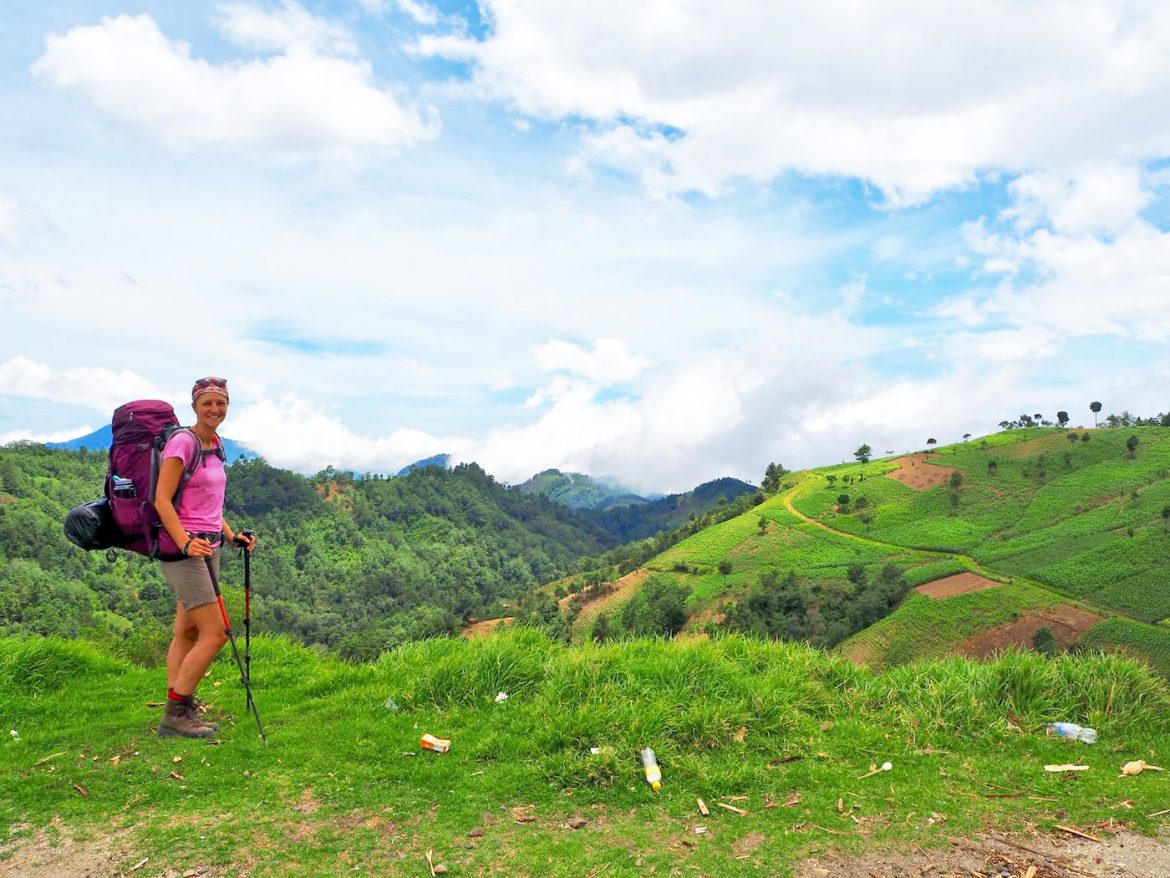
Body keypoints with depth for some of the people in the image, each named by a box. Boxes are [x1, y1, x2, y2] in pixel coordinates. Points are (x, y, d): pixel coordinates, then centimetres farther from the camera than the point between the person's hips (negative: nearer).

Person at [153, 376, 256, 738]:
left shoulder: (217, 444, 14)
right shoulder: (182, 442, -13)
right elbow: (162, 500, -16)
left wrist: (231, 535, 12)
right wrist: (186, 542, -26)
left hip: (208, 546, 9)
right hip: (182, 549, -9)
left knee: (187, 632, 12)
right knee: (215, 634, -10)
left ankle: (178, 714, 19)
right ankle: (175, 713, 2)